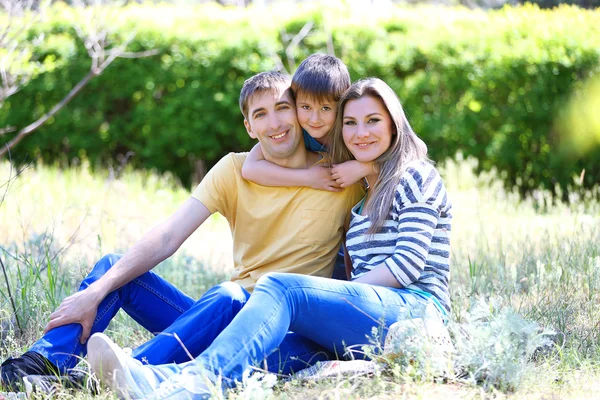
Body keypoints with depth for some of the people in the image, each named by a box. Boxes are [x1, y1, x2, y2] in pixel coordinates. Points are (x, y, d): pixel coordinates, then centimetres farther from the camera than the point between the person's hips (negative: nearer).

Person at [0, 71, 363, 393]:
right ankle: (46, 362, -28)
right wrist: (95, 292, -14)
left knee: (228, 296, -37)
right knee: (113, 266, -6)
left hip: (295, 334, -4)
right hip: (225, 320, 5)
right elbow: (167, 238, -4)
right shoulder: (235, 170, 6)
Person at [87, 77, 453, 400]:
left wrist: (332, 299, -9)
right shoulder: (363, 195, 30)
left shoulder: (415, 177, 6)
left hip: (415, 309, -6)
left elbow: (409, 263, -7)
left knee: (280, 287, -28)